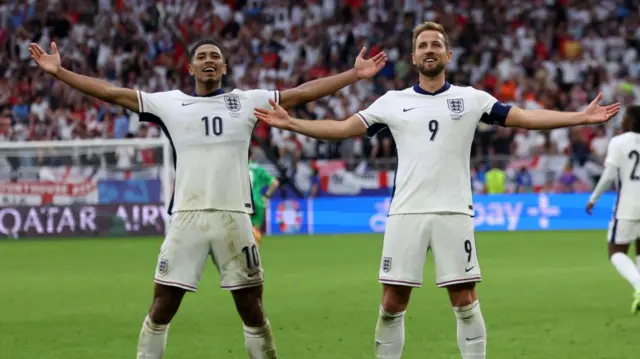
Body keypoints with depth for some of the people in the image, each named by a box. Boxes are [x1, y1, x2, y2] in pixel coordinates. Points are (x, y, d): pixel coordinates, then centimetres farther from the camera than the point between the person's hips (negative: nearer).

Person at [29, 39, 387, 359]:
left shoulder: (247, 101, 10)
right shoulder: (170, 103, 9)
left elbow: (303, 92, 10)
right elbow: (112, 92, 8)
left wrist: (354, 74, 6)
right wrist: (60, 72, 4)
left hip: (234, 217, 0)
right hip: (186, 217, 0)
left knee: (253, 310, 5)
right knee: (161, 309, 1)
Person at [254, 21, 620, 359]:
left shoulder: (471, 99, 5)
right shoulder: (393, 101, 9)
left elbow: (525, 117, 2)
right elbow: (343, 128, 9)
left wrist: (581, 116, -6)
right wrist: (290, 123, 1)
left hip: (454, 212, -1)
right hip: (406, 213, 1)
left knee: (465, 302, -2)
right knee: (393, 303, 1)